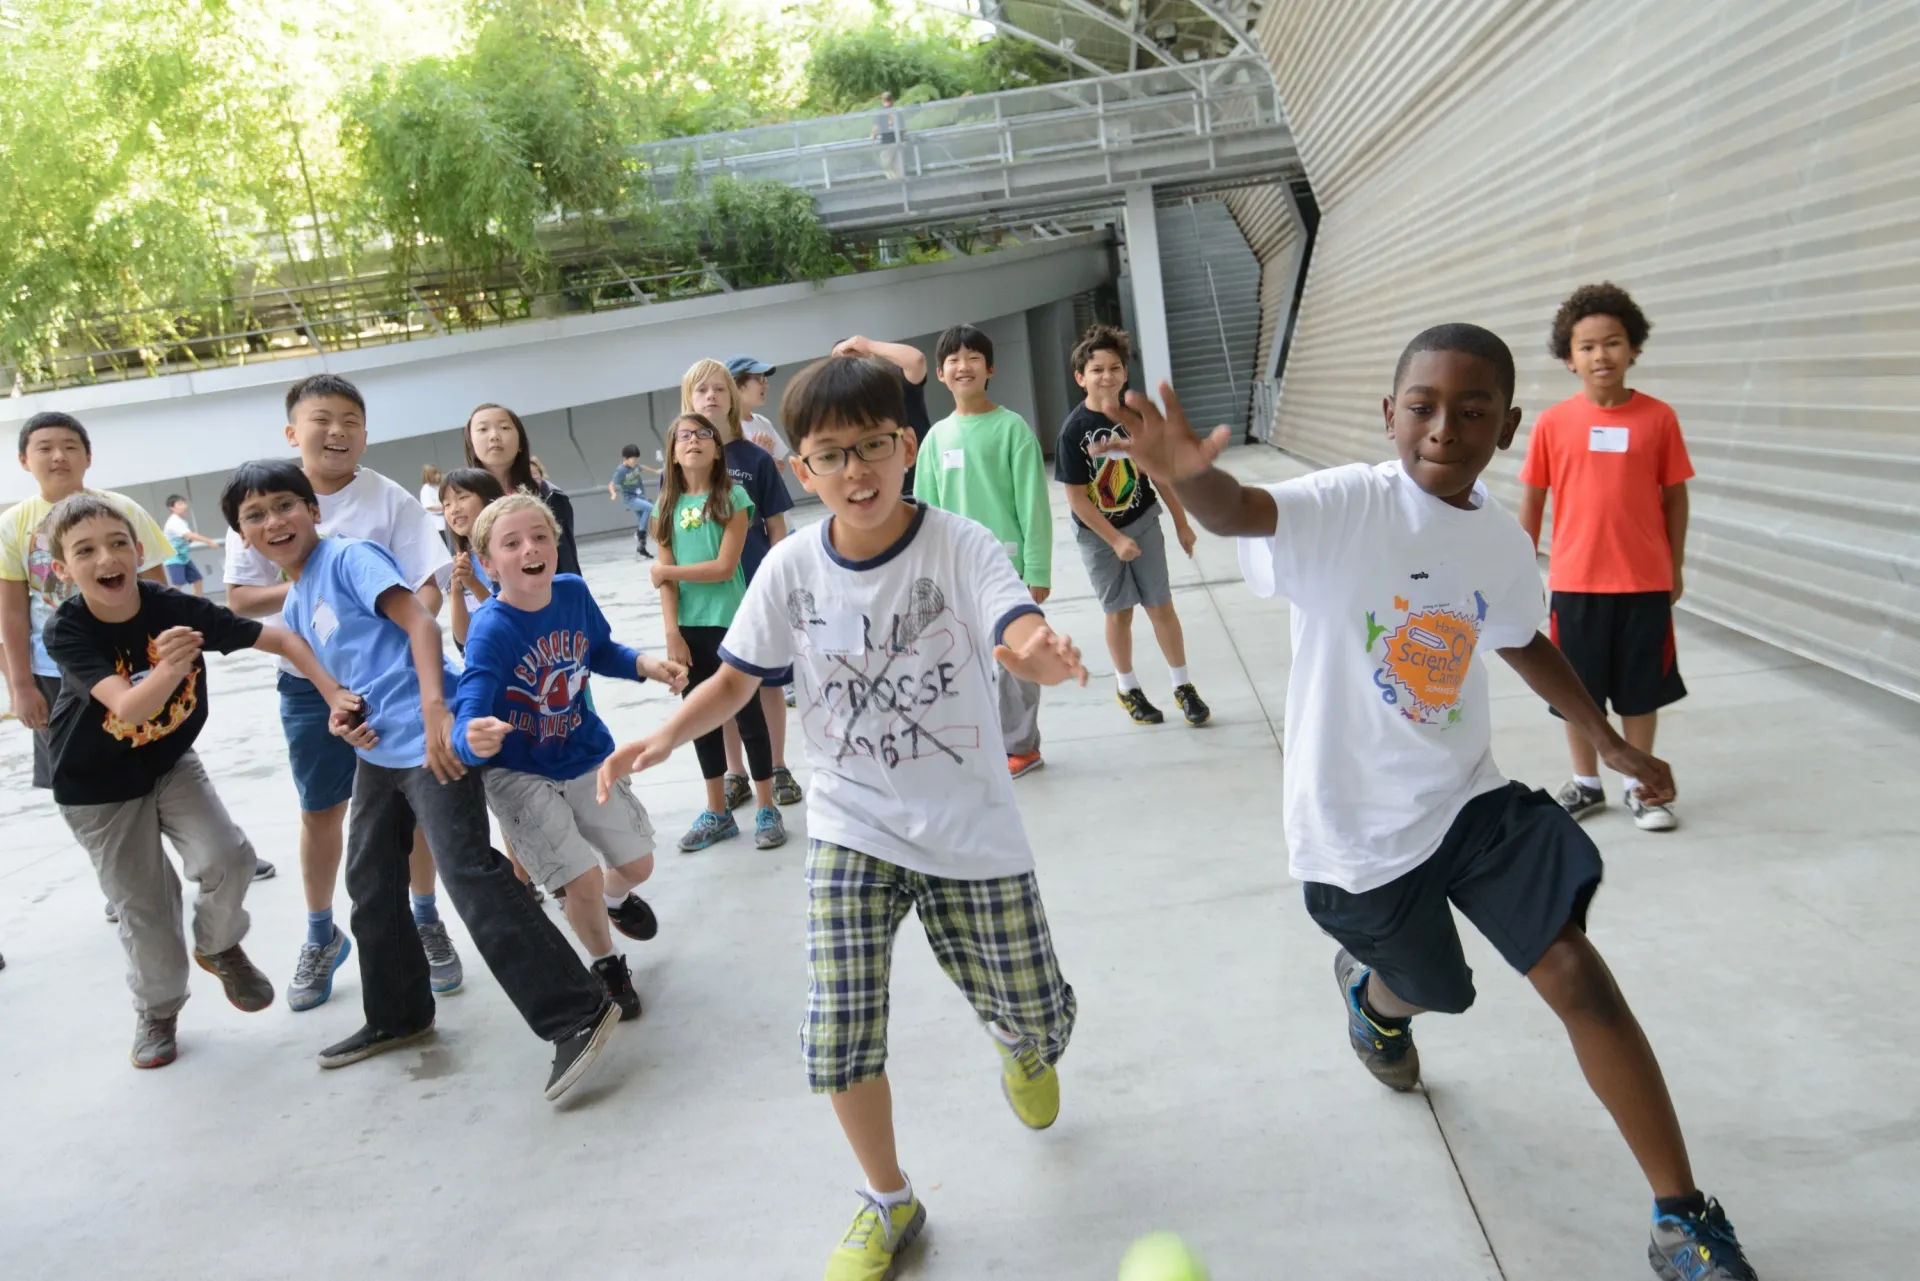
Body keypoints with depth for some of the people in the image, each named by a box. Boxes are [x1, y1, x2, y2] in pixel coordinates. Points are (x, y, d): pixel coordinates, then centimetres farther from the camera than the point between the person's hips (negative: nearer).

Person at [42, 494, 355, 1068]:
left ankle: (219, 948, 17)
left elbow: (281, 638, -17)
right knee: (142, 904, 6)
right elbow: (127, 707, -39)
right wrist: (169, 667, -58)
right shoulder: (67, 631, -26)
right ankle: (157, 1010, 31)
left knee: (227, 860, -15)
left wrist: (333, 693, -27)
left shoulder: (179, 609, -22)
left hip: (171, 763, 2)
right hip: (98, 786, -1)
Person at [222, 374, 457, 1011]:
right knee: (321, 810, 14)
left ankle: (427, 923, 27)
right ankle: (321, 936, 32)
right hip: (310, 684, 1)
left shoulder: (391, 500, -9)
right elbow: (239, 600, -3)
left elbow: (428, 588, -11)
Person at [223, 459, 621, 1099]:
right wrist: (341, 714, 2)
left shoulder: (349, 557, -7)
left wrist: (434, 709, -30)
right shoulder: (295, 606, 18)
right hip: (377, 748, 10)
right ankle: (397, 1016, 38)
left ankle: (577, 1013, -18)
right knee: (370, 886, 18)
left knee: (469, 873, -19)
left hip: (430, 739, -10)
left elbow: (420, 623, -17)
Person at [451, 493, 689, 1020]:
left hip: (587, 758, 5)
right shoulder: (491, 630, -29)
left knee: (638, 864, 15)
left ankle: (615, 898, 55)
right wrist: (475, 740, -61)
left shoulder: (574, 593, -14)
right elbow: (468, 719, -38)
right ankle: (606, 965, 22)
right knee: (584, 879, -10)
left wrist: (647, 664, -10)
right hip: (520, 775, -5)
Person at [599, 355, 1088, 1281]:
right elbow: (737, 678, 1)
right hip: (853, 828, 2)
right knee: (838, 1033, -7)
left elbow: (1019, 632, -34)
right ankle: (889, 1204, 23)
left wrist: (1042, 653, -59)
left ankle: (1023, 1048, 52)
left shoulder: (960, 547, -17)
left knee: (1035, 1019, 9)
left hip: (971, 830, -1)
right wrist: (665, 737, -17)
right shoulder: (793, 568, -8)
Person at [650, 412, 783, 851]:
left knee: (748, 715, 4)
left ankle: (768, 811, 15)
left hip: (729, 624, -4)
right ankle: (717, 813, 24)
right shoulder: (668, 505, 5)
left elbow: (724, 568, -14)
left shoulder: (732, 497, -6)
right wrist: (672, 633, -7)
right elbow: (665, 577, 0)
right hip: (689, 627, 4)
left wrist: (665, 571, -7)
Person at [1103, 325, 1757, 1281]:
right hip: (1356, 830, -4)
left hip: (1467, 798, 4)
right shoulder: (1349, 506, -21)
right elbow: (1241, 513, -42)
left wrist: (1609, 741, 22)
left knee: (1578, 975, -6)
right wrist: (1190, 476, -66)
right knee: (1439, 991, 17)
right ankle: (1372, 991, 58)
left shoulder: (1503, 542, -2)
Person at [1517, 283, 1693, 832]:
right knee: (1576, 689, 12)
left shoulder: (1657, 417, -4)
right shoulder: (1553, 423, -4)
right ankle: (1586, 783, 30)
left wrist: (1675, 568, 7)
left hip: (1645, 582, 0)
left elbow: (1674, 496, 3)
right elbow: (1531, 502, 2)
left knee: (1640, 690, 12)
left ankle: (1638, 785, 29)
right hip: (1574, 582, 0)